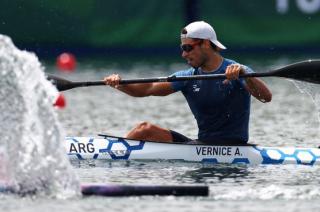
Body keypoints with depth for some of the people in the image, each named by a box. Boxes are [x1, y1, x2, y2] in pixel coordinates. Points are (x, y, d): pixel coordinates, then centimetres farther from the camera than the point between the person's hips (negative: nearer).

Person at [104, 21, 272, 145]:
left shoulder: (237, 73, -7)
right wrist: (119, 84, -16)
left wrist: (243, 73, -38)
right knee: (145, 129, -6)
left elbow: (266, 97, -22)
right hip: (203, 143, 7)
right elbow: (149, 89, 1)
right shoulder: (189, 77, 10)